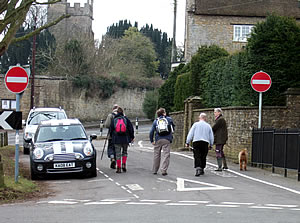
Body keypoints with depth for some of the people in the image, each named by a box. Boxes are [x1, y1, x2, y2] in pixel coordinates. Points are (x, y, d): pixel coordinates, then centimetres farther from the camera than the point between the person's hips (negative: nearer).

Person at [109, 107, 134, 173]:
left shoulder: (114, 120, 2)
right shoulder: (126, 119, 1)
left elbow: (111, 130, 8)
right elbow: (131, 128, 2)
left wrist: (112, 137, 23)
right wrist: (132, 137, 10)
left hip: (116, 139, 0)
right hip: (125, 139, 0)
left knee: (118, 154, 4)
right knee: (124, 152, 18)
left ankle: (118, 168, 2)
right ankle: (123, 164, 4)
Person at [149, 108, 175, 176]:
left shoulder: (155, 121, 8)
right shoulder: (169, 119, 6)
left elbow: (151, 132, 2)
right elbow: (173, 128, 15)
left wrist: (152, 141, 6)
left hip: (158, 140, 2)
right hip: (167, 140, -2)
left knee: (156, 155, 13)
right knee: (166, 155, -2)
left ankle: (154, 170, 21)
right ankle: (164, 170, -11)